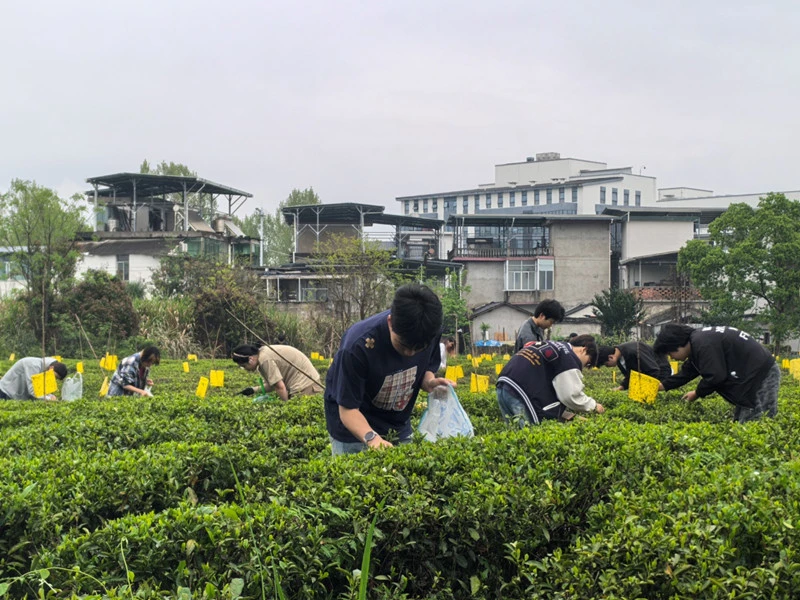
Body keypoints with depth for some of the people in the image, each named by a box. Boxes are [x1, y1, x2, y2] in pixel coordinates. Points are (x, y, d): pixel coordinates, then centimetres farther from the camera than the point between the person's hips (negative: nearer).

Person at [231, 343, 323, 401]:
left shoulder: (265, 360, -20)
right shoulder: (263, 353, 11)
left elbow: (280, 387, -21)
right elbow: (273, 384, 12)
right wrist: (254, 390, 2)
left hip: (305, 385, -10)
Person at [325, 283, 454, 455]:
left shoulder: (429, 333, -18)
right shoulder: (357, 345, -32)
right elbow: (348, 409, -27)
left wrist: (430, 382, -21)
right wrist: (371, 437, -44)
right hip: (355, 428, -4)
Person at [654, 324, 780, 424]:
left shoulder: (703, 344, -22)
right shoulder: (696, 342, 13)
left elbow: (715, 376, -24)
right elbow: (686, 373, 24)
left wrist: (697, 393, -6)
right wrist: (661, 386, 23)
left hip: (763, 374, -11)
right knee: (740, 422, 11)